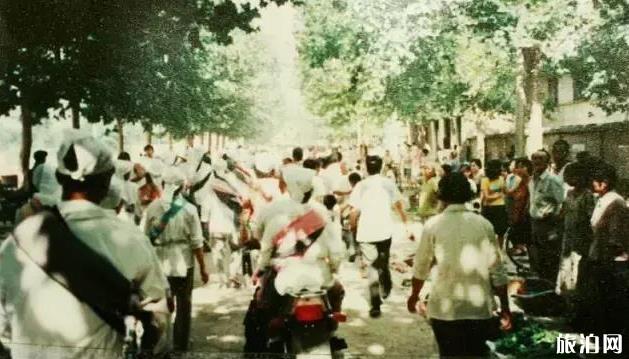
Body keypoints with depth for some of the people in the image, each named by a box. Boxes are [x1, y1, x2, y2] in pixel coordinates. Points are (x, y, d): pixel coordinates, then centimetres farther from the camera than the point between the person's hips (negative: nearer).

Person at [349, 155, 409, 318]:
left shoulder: (361, 185, -5)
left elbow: (355, 211, -5)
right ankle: (386, 289, 44)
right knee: (383, 263, 25)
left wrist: (352, 225, 12)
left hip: (366, 233, -2)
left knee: (373, 268, 1)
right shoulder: (389, 183, 0)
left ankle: (376, 306, -5)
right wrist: (406, 225, 6)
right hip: (385, 231, 2)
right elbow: (399, 206, -1)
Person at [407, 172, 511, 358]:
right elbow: (497, 271, 1)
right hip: (480, 308, 2)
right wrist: (505, 307, 11)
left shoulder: (434, 224, -5)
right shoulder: (484, 224, -1)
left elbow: (421, 267, 3)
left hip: (445, 309, -2)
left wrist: (414, 295, 20)